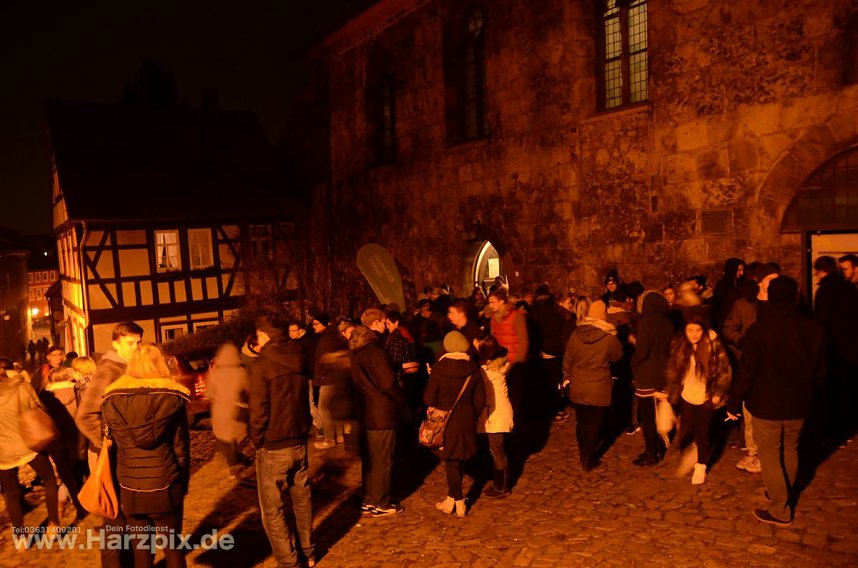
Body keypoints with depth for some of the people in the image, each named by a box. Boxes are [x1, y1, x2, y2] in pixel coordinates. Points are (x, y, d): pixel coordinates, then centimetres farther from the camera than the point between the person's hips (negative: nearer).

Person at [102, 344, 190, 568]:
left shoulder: (112, 399, -1)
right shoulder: (173, 397, -6)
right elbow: (181, 447, -3)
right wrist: (183, 482, 7)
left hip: (130, 488, 2)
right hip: (166, 487, -2)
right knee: (173, 549, 12)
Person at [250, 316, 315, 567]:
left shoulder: (263, 365, -16)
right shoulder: (300, 359, 2)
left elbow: (259, 410, -17)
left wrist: (256, 440, -2)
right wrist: (303, 429, 15)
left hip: (273, 447, -6)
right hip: (300, 442, 7)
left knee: (272, 510, 7)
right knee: (302, 501, 20)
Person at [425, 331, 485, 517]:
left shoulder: (439, 368, -14)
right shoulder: (473, 369, -6)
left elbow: (429, 398, -10)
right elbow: (480, 399, -2)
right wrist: (472, 416, 13)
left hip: (445, 421, -3)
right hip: (467, 421, 3)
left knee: (451, 461, 7)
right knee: (460, 460, 17)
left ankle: (459, 503, 12)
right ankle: (451, 498, 28)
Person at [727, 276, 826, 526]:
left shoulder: (759, 330, -19)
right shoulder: (813, 329, -4)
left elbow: (746, 372, -18)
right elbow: (820, 371, 6)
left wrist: (734, 403, -7)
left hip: (767, 405, -5)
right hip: (798, 405, 5)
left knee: (770, 456, 7)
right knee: (790, 451, 23)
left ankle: (780, 511, 14)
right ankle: (785, 495, 40)